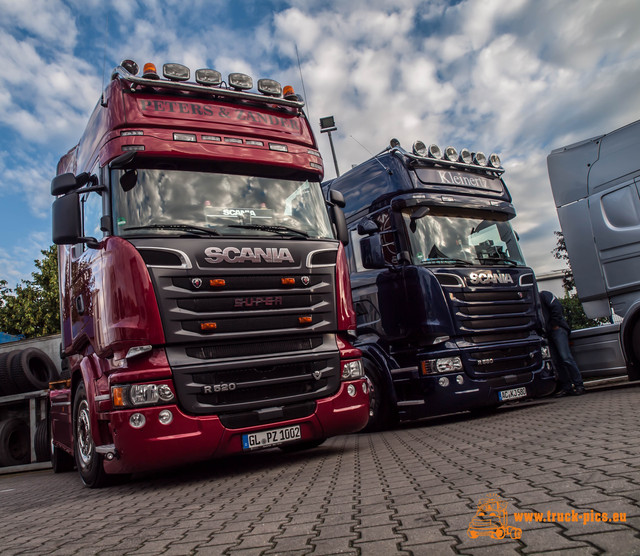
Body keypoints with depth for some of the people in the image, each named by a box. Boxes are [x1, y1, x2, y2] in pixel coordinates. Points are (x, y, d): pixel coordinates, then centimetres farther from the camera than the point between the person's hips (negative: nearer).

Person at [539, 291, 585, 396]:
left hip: (557, 330, -7)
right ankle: (566, 386, 3)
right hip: (548, 334, 7)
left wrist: (554, 324, -11)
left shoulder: (543, 295, 3)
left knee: (566, 358, -14)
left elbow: (557, 307, -10)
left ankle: (579, 385, -10)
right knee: (557, 361, 2)